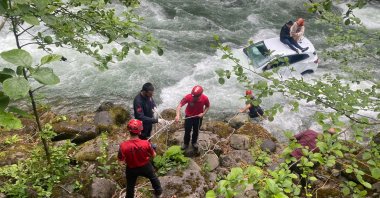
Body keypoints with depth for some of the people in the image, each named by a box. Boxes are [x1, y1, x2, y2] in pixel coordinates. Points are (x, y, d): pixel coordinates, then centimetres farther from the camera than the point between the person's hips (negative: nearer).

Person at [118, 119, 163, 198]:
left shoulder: (123, 145, -32)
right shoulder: (145, 143, -31)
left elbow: (120, 160, -16)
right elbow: (153, 155, -14)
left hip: (131, 169, 0)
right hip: (145, 167, 1)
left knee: (130, 186, 27)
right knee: (153, 178, 32)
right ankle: (158, 192, 55)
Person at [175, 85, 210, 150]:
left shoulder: (205, 98, -28)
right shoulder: (188, 97, -33)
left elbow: (207, 106, -6)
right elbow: (180, 105, -33)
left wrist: (203, 113, -21)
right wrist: (177, 115, -48)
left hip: (198, 117, 1)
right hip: (188, 116, -1)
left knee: (196, 131, 21)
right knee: (187, 131, 14)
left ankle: (194, 142, 48)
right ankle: (186, 143, 39)